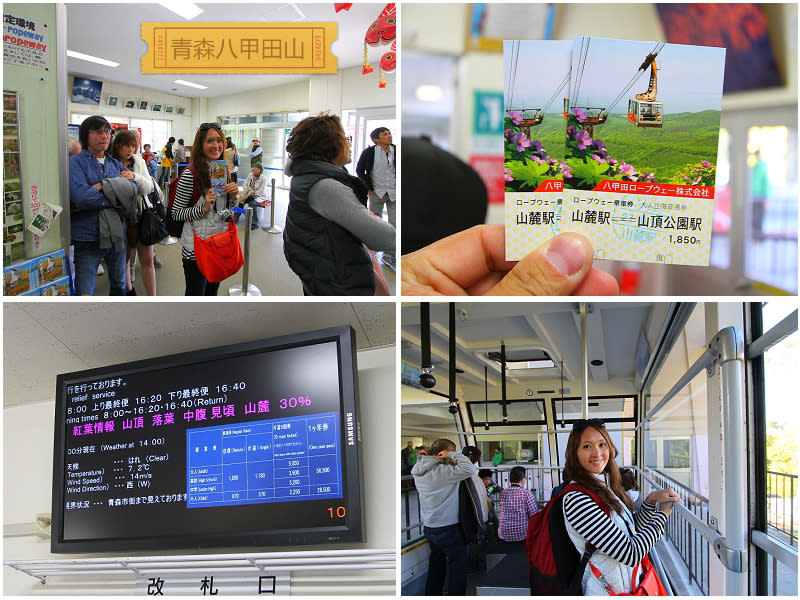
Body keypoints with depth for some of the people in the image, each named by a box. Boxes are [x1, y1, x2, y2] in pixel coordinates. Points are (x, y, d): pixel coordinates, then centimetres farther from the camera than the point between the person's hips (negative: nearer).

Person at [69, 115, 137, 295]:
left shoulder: (117, 165, 13)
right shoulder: (75, 163, -5)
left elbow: (132, 188, -4)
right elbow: (81, 196, -22)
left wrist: (103, 186, -18)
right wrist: (118, 195, -12)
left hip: (117, 237, 6)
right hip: (88, 238, -6)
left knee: (119, 286, 19)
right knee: (85, 294, -7)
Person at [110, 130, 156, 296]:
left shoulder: (139, 161, 6)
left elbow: (149, 187, -2)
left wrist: (136, 177, -18)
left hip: (141, 215, 2)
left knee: (147, 260, 1)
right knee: (124, 258, 12)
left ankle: (152, 299, 6)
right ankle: (129, 291, 30)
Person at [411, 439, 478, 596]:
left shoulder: (418, 472, 1)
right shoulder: (442, 472, -23)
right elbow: (469, 469, -31)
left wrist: (421, 458, 6)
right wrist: (453, 454, -20)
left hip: (429, 528, 8)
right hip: (448, 528, -8)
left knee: (436, 565, 21)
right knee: (457, 566, 4)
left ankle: (432, 596, 28)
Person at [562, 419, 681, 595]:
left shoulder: (607, 487, 3)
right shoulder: (575, 500, -25)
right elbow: (631, 554, -25)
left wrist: (651, 500, -2)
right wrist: (662, 513, -12)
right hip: (607, 591, -8)